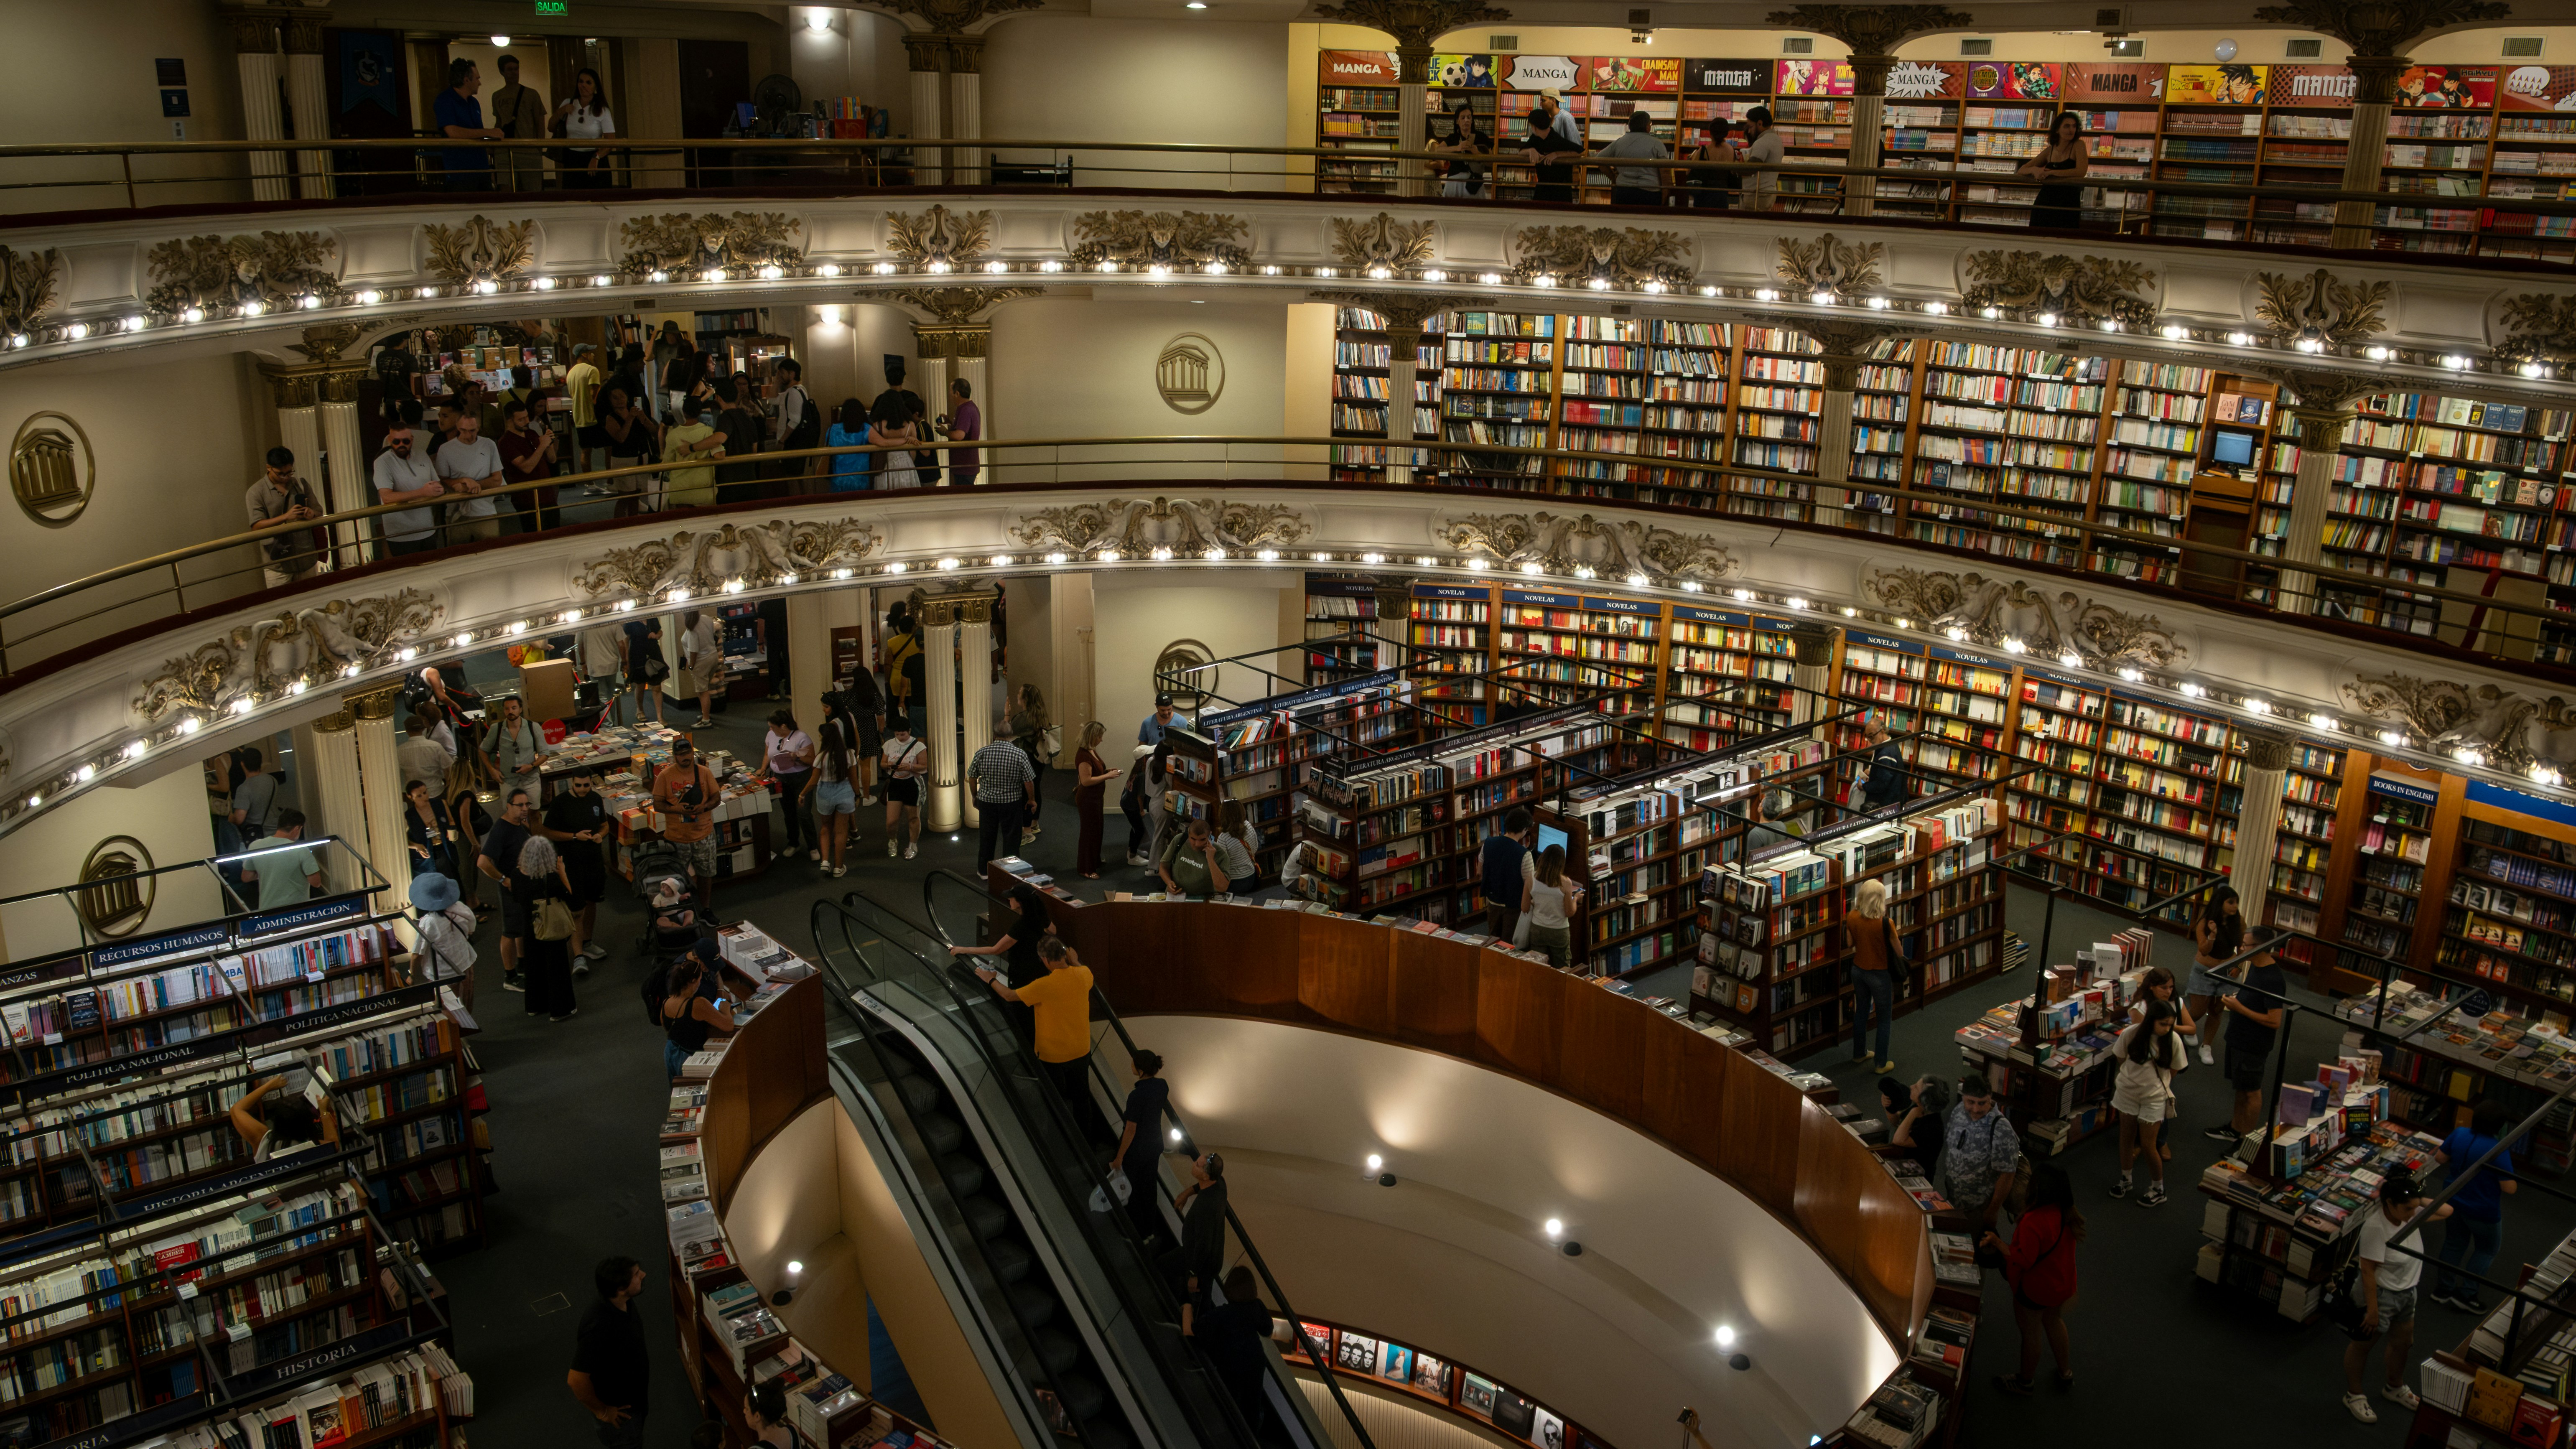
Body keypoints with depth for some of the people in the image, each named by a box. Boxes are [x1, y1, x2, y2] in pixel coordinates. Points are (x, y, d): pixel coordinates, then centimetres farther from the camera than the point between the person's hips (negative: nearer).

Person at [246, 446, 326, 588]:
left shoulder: (302, 485, 8)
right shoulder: (256, 492, -5)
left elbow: (319, 512, 11)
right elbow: (256, 527, -13)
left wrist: (312, 514, -15)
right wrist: (286, 517, -27)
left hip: (306, 559, 4)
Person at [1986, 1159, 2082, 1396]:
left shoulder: (2033, 1222, -38)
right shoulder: (2066, 1212, -13)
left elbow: (2022, 1261, -31)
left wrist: (1997, 1243, -23)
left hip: (2034, 1290, -7)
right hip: (2062, 1284, 7)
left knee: (2030, 1333, 16)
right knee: (2054, 1321, 31)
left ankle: (2025, 1383, 38)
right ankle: (2066, 1374, 49)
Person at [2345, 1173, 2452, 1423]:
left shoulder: (2411, 1215, -11)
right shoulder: (2375, 1227, -33)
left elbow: (2447, 1211, 3)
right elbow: (2368, 1270, -29)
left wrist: (2420, 1200, -15)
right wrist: (2372, 1310, -25)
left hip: (2406, 1293, 8)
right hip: (2379, 1294, -8)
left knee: (2403, 1341, 26)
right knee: (2362, 1344, 14)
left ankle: (2394, 1388, 52)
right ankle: (2354, 1395, 33)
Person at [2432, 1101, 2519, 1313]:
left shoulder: (2459, 1135, -12)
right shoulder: (2499, 1151, -30)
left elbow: (2439, 1158, 3)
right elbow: (2509, 1187, -24)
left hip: (2454, 1201, 5)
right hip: (2483, 1211, -5)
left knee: (2454, 1243, 23)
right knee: (2488, 1250, 19)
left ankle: (2443, 1289, 33)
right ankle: (2466, 1294, 18)